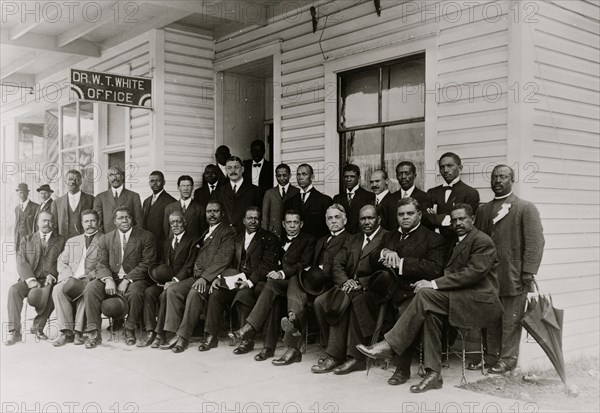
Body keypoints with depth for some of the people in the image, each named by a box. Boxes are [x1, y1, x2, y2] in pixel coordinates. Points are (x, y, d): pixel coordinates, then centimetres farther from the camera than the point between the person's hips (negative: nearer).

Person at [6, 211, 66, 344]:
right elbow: (21, 262, 5)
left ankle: (38, 327, -15)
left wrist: (52, 276, -14)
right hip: (28, 280, 2)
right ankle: (14, 331, -26)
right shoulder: (27, 240, 17)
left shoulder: (61, 241, 14)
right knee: (14, 290, -29)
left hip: (49, 281, -2)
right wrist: (30, 279, -13)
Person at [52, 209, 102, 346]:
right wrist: (69, 276, -3)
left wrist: (88, 276, -13)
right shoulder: (72, 241, 27)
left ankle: (79, 332, -28)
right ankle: (67, 331, -27)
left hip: (91, 280, -3)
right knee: (58, 289, -28)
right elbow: (61, 263, 18)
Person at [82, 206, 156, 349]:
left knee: (135, 291, -35)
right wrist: (108, 279, -17)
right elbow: (101, 264, 6)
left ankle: (130, 330, -12)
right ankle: (94, 333, -16)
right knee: (90, 288, -23)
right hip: (111, 278, 3)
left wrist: (127, 280, -18)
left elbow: (147, 264, -7)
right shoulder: (106, 239, 12)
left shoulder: (146, 236, 1)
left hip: (134, 279, -3)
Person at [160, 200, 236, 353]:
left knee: (195, 293, -33)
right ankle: (175, 334, -16)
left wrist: (205, 278, -21)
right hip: (196, 276, 7)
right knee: (172, 290, -15)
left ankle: (183, 337, -26)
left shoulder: (227, 232, 0)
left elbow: (224, 260, -12)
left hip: (212, 278, -7)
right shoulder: (204, 233, 26)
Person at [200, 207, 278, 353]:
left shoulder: (269, 239, 0)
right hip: (237, 280, 6)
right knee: (216, 294, -18)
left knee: (243, 295, -34)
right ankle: (211, 336, -10)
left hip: (256, 282, -6)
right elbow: (231, 263, 18)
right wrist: (219, 277, -1)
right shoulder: (238, 238, 20)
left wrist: (250, 282, -22)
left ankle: (247, 340, -23)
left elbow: (267, 266, -10)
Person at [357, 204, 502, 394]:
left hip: (480, 302, -8)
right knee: (431, 312, -23)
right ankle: (433, 374, -21)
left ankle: (389, 345, -24)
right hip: (462, 298, 8)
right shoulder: (458, 242, 23)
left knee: (426, 295, -26)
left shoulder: (482, 241, -5)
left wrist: (434, 284, -21)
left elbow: (473, 272, -18)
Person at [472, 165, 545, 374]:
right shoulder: (483, 209, 14)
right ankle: (491, 355, 22)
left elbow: (535, 242, -8)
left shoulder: (526, 208, -2)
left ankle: (508, 359, 14)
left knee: (511, 321, 2)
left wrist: (528, 271, -14)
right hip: (488, 275, 5)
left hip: (513, 276, -4)